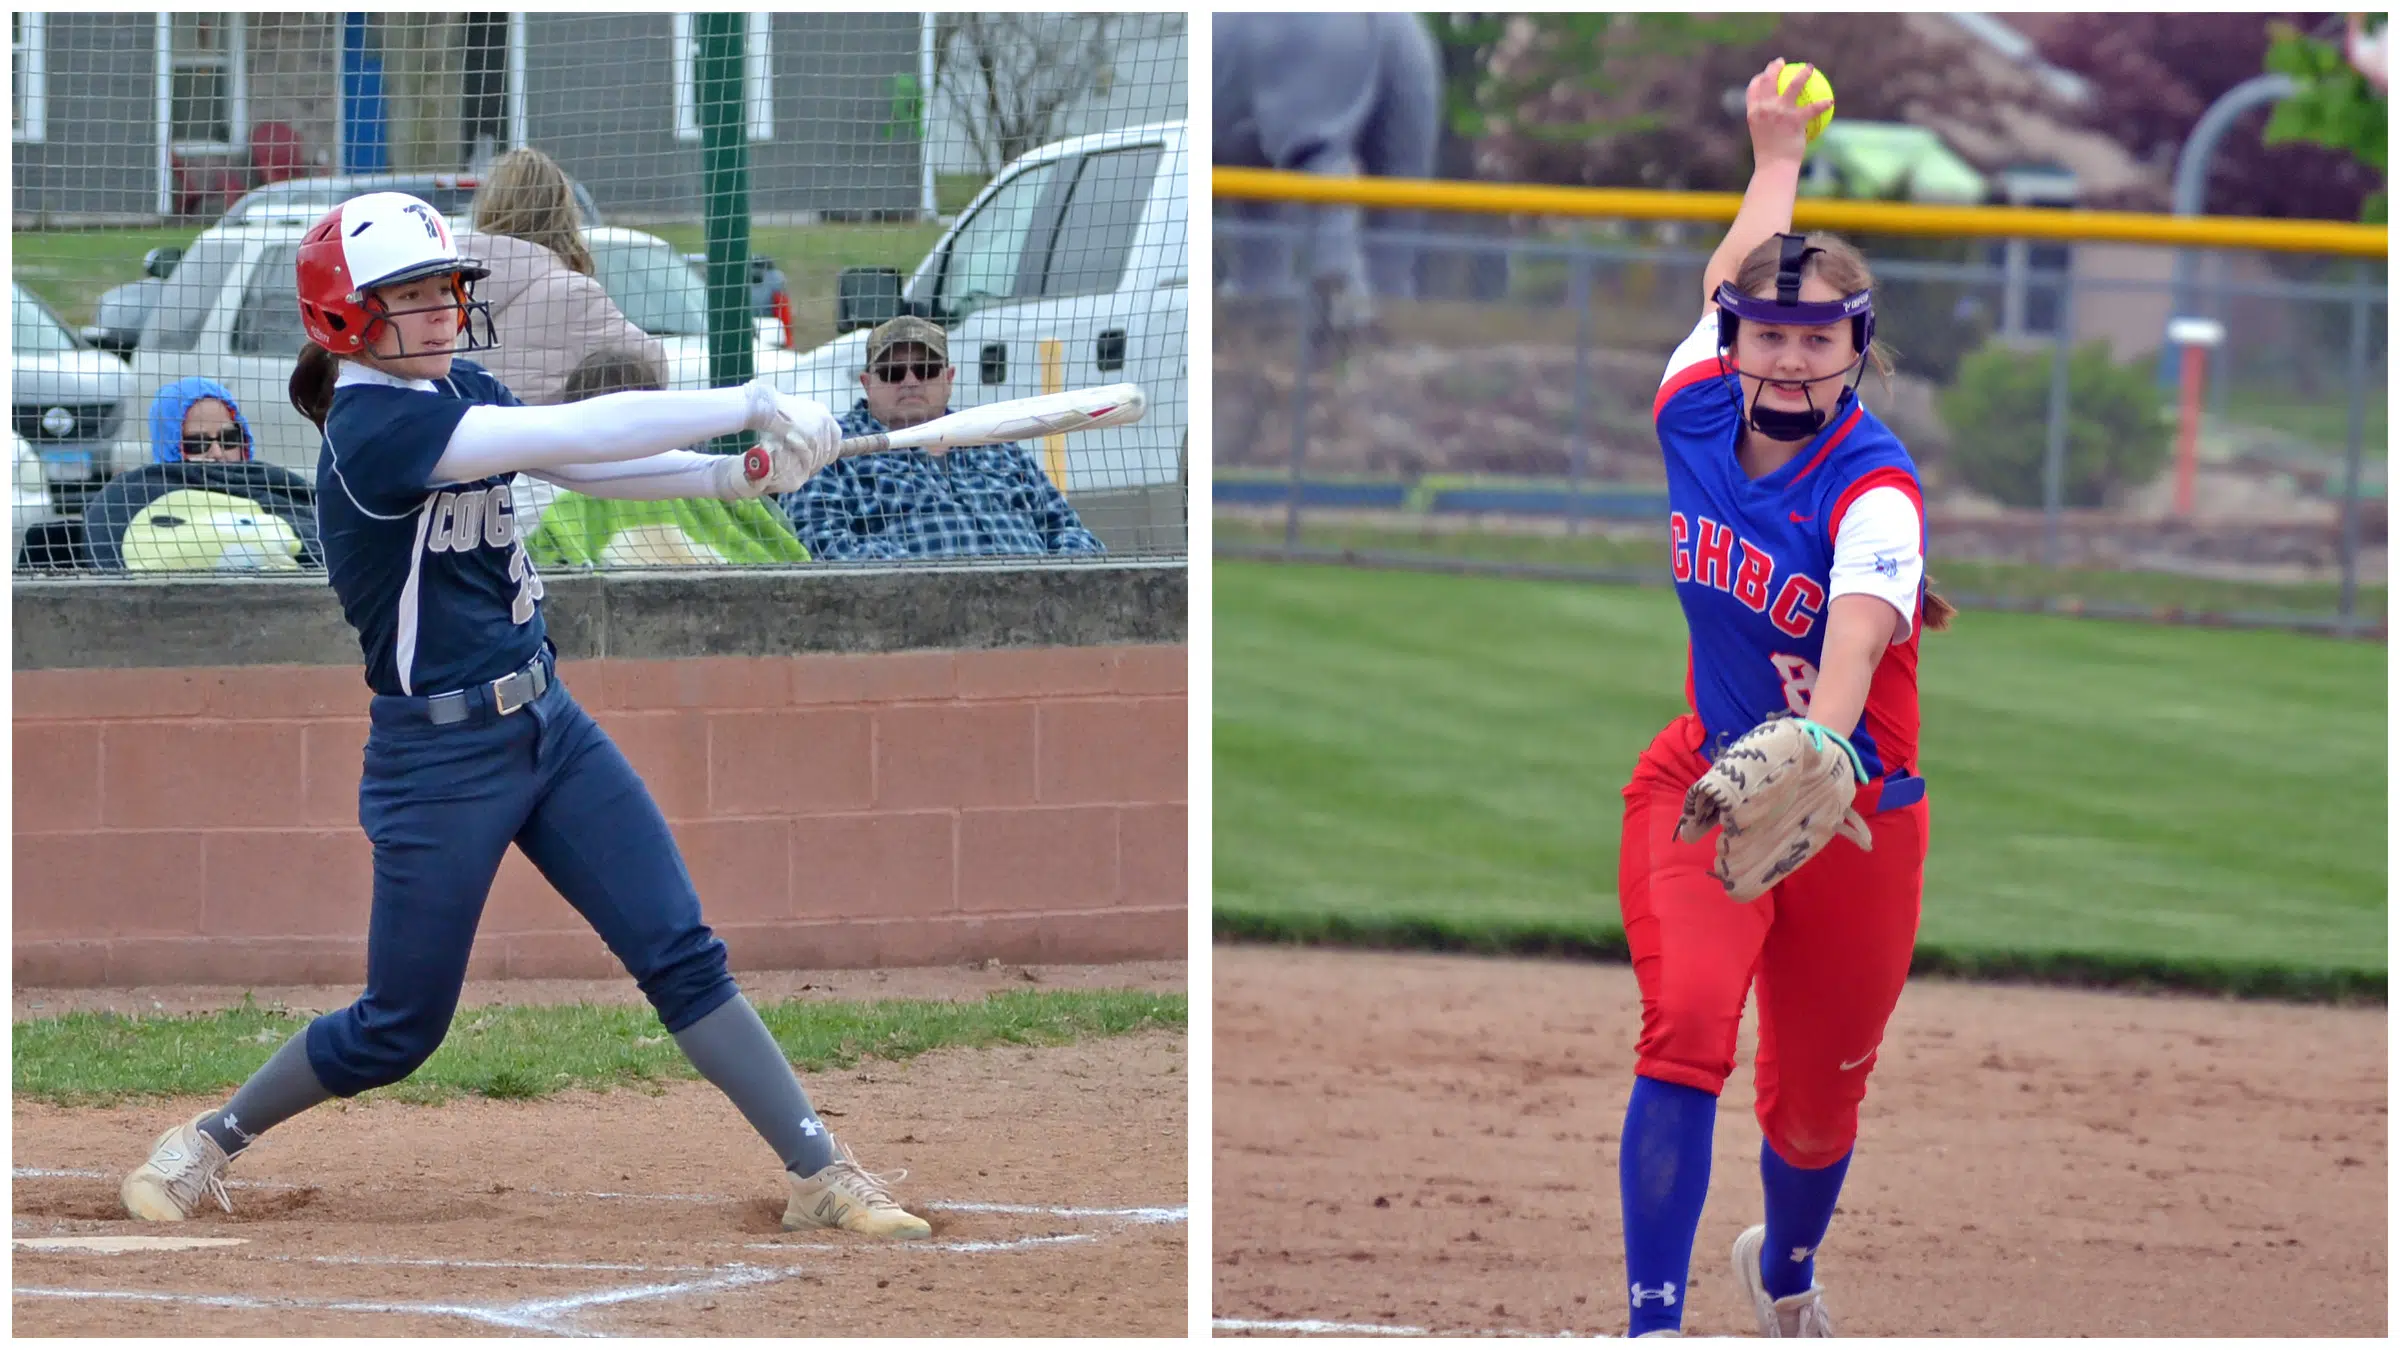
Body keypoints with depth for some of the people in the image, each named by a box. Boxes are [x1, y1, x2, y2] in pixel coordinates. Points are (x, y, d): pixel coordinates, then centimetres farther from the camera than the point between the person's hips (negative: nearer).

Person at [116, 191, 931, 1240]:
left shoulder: (454, 392, 6)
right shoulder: (373, 426, -22)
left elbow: (583, 468, 0)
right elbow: (579, 435, -27)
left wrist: (733, 473, -16)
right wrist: (752, 403, -25)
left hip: (547, 722, 8)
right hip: (439, 754, -8)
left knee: (683, 955, 1)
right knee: (399, 1028, 5)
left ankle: (822, 1176, 1)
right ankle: (209, 1142, 27)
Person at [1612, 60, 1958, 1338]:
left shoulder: (1876, 488, -23)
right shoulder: (1695, 411, -7)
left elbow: (1856, 635, -43)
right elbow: (1730, 283, 15)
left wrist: (1816, 748, -63)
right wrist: (1776, 153, 31)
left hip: (1854, 812, -2)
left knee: (1816, 1100, 10)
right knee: (1685, 1029, -21)